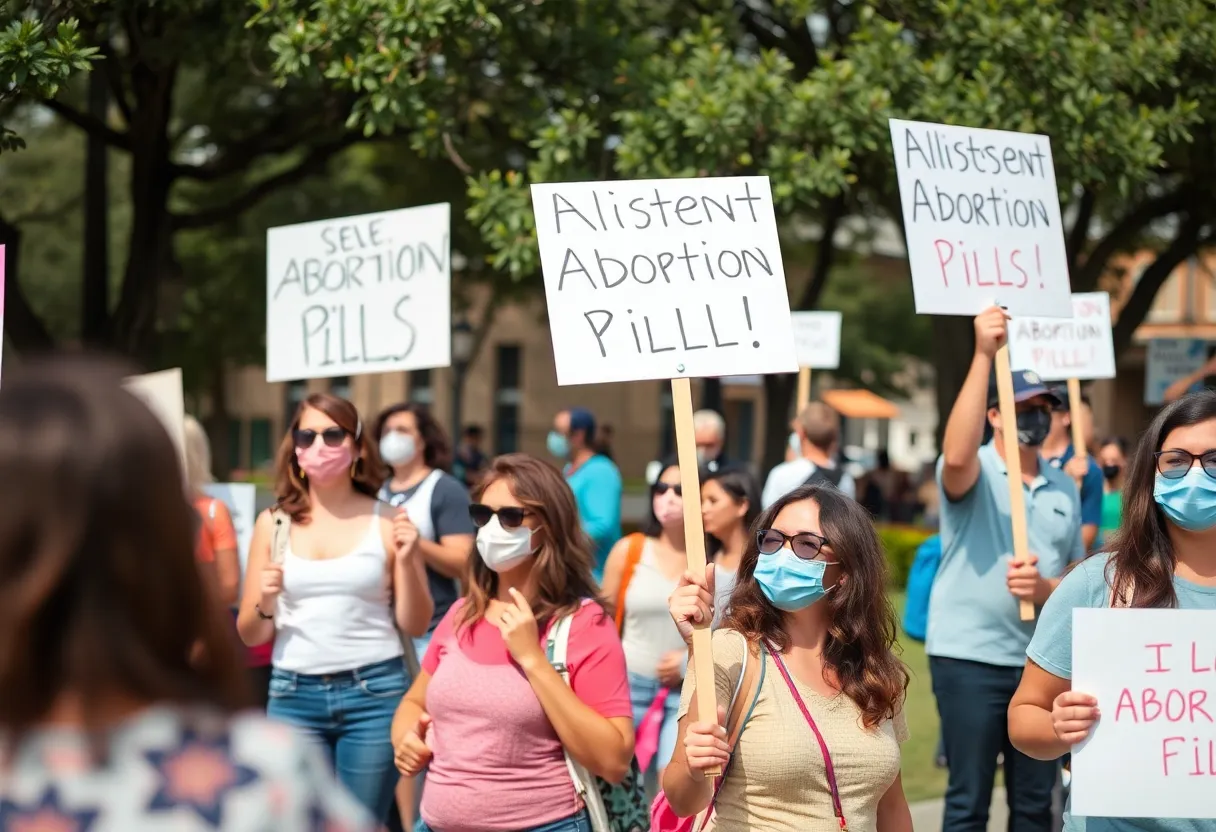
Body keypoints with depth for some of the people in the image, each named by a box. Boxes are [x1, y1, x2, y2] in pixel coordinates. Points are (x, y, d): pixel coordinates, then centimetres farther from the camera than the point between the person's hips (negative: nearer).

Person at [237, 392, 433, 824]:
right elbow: (250, 635, 8)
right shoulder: (274, 523, 5)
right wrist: (265, 604, -13)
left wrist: (406, 561, -11)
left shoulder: (387, 522, 0)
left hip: (374, 692, -2)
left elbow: (415, 625, 3)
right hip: (294, 695, 2)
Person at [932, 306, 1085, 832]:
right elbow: (956, 455, -31)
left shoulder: (1065, 487, 12)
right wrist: (984, 355, -33)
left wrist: (1046, 587, -11)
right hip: (970, 656, -5)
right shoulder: (975, 473, -5)